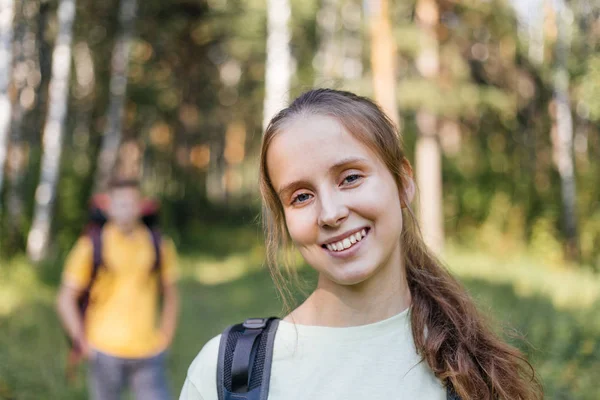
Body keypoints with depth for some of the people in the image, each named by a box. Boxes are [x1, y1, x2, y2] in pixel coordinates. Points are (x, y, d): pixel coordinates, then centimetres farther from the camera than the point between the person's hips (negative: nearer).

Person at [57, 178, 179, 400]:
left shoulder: (159, 246, 5)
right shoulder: (91, 246, -2)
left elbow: (170, 294, 16)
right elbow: (66, 299, 1)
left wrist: (166, 335, 6)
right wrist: (83, 342, -4)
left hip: (149, 354, 2)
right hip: (106, 351, -1)